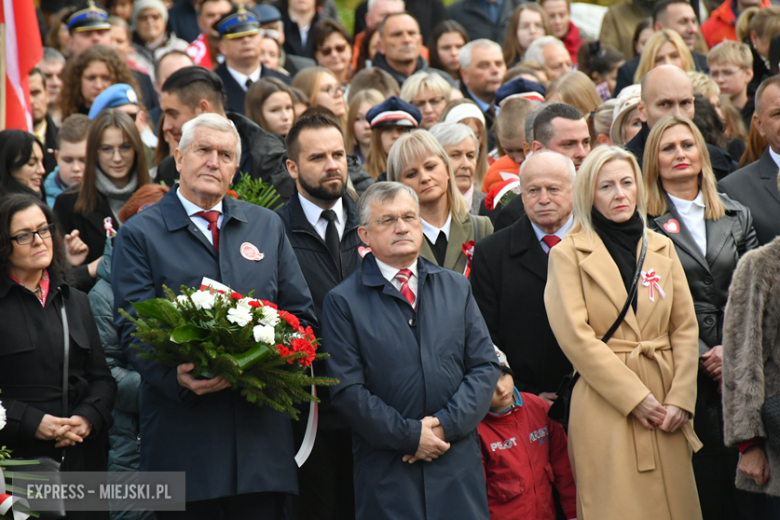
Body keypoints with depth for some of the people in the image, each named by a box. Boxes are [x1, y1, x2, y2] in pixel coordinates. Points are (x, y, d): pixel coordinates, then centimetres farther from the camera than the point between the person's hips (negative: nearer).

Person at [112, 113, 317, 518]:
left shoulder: (268, 226, 17)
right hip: (182, 435, -3)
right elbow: (132, 329, -4)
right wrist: (176, 376, -23)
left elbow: (301, 314, 16)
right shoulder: (139, 234, 4)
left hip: (261, 431, 3)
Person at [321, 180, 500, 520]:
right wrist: (409, 435, -12)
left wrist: (447, 423, -7)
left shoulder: (456, 288, 13)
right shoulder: (343, 302, 1)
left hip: (458, 466, 3)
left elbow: (485, 366, 8)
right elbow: (347, 390, -6)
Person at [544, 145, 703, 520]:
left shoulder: (661, 248, 14)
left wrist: (680, 399, -3)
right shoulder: (569, 253, 1)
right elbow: (576, 336, -8)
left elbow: (685, 328, 11)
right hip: (606, 404, -4)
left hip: (666, 408, 4)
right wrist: (635, 398, -12)